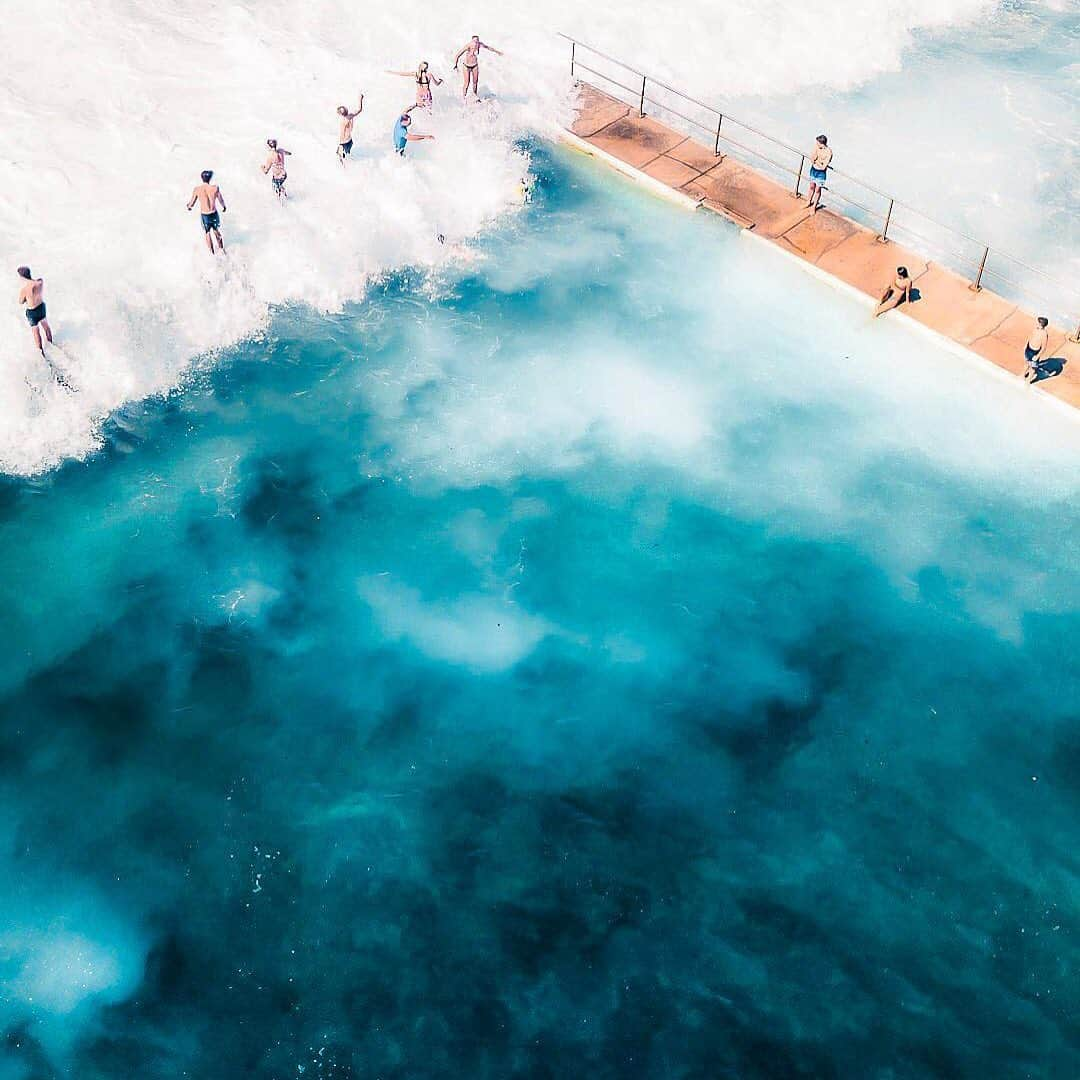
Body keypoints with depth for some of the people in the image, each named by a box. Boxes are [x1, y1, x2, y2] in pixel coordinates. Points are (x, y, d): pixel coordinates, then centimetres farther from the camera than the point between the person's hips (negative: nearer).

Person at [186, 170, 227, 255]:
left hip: (204, 215, 0)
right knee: (217, 231, 24)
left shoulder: (197, 189, -13)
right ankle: (221, 249, 36)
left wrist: (188, 206, 22)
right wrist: (224, 206, 23)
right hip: (214, 213, 0)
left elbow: (192, 203, -3)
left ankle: (212, 252, 29)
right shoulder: (215, 188, -15)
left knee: (207, 233, 19)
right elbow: (221, 200, 0)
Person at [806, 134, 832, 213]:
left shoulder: (829, 153, -29)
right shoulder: (817, 146, -15)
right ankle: (809, 202, 45)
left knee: (817, 190, 11)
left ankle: (814, 206, 29)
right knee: (812, 187, 23)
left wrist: (815, 161, -18)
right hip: (813, 169, 5)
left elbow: (823, 167, -26)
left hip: (821, 173, -5)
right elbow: (812, 158, -12)